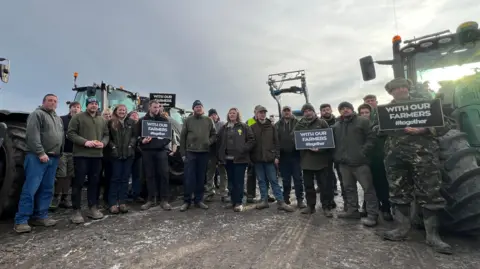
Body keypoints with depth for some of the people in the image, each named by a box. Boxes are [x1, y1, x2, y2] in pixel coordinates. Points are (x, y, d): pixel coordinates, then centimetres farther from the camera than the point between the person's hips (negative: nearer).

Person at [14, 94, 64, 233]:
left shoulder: (58, 119, 22)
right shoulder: (37, 114, -2)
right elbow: (33, 135, -13)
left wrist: (59, 154, 13)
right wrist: (40, 153, -20)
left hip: (53, 158, 7)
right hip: (37, 157, -7)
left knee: (47, 189, 8)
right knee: (30, 188, -8)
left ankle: (40, 216, 15)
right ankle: (21, 221, -1)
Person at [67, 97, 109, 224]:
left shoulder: (102, 120, 15)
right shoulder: (78, 117, 0)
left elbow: (106, 135, 16)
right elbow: (70, 133, -6)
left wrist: (103, 143, -5)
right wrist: (85, 142, -18)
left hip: (97, 155, 5)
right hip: (81, 155, -5)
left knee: (94, 182, 11)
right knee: (78, 183, -1)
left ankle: (93, 208, 20)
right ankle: (76, 211, 8)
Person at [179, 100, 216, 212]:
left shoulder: (209, 120, 10)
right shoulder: (188, 120, 6)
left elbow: (214, 134, 13)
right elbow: (182, 137, 5)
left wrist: (209, 142, -8)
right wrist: (183, 153, 0)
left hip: (204, 153, 2)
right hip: (190, 152, -1)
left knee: (201, 178, 7)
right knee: (189, 178, -1)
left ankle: (199, 200, 18)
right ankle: (187, 201, 10)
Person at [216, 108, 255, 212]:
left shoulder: (244, 127, 2)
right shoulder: (223, 128, 14)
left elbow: (252, 140, -3)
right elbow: (218, 142, 16)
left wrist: (243, 149, -13)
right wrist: (220, 155, 7)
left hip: (240, 158, -4)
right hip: (227, 159, 4)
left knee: (239, 181, -4)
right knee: (231, 181, 11)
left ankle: (239, 202, 4)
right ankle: (233, 201, 21)